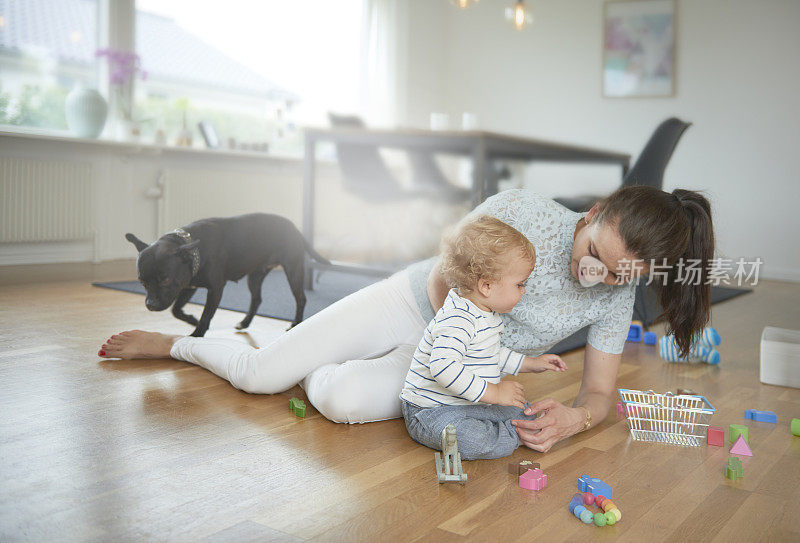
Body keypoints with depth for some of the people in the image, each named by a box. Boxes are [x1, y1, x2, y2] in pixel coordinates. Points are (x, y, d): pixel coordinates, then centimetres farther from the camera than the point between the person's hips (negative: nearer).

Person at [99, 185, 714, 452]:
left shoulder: (615, 296, -13)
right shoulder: (520, 210, -24)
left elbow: (601, 392, -6)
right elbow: (444, 281, -15)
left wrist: (573, 418, -30)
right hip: (414, 304, -2)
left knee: (343, 401, -27)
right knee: (259, 375, -10)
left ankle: (313, 370, 12)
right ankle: (174, 343, 24)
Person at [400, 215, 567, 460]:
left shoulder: (486, 313, 8)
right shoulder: (458, 320, -27)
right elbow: (443, 367, -39)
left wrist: (530, 363, 20)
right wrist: (492, 392, -34)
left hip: (473, 404, 10)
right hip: (431, 410, -9)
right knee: (470, 440, -34)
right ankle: (519, 434, -12)